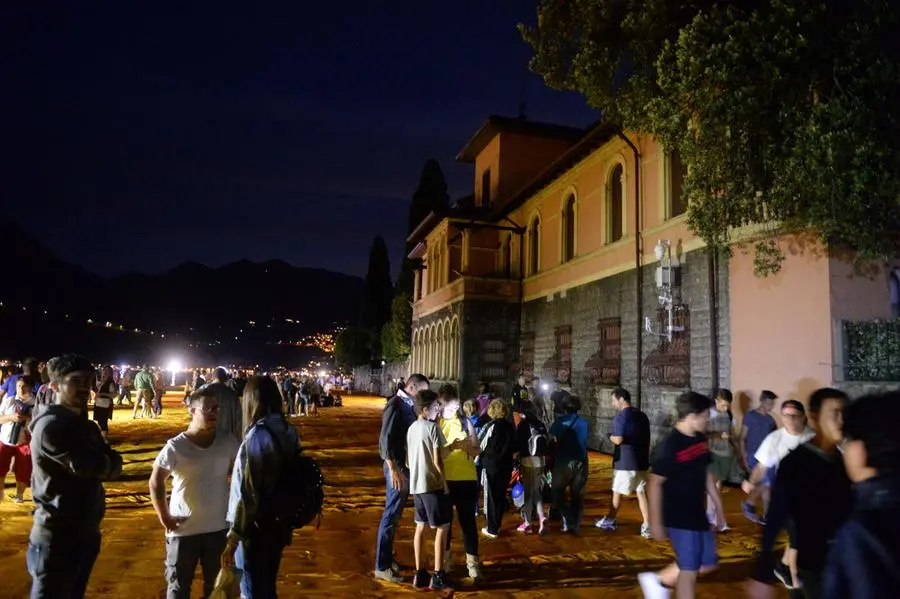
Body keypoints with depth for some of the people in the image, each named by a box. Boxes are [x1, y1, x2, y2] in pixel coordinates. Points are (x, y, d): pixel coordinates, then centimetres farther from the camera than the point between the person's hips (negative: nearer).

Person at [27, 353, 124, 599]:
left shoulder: (86, 425, 11)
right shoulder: (50, 425, -18)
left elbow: (114, 465, 4)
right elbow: (89, 466, -24)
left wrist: (102, 463, -16)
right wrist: (104, 462, -4)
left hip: (87, 533, 9)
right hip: (57, 536, -8)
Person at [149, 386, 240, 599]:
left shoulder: (228, 443, -5)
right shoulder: (175, 447, -14)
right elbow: (155, 482, -8)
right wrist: (165, 518, -9)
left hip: (219, 528, 3)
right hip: (183, 530, -2)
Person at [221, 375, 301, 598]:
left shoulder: (256, 438, -21)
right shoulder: (290, 433, -1)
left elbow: (247, 494, -21)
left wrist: (232, 539, -14)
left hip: (256, 530, -7)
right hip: (280, 525, 7)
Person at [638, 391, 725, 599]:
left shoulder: (701, 440, 2)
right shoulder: (669, 446, -22)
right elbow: (655, 484, -18)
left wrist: (718, 504, 17)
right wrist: (656, 522, -17)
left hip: (698, 513, 8)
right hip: (678, 517, -8)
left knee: (708, 563, 18)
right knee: (689, 570, 0)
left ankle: (658, 581, 31)